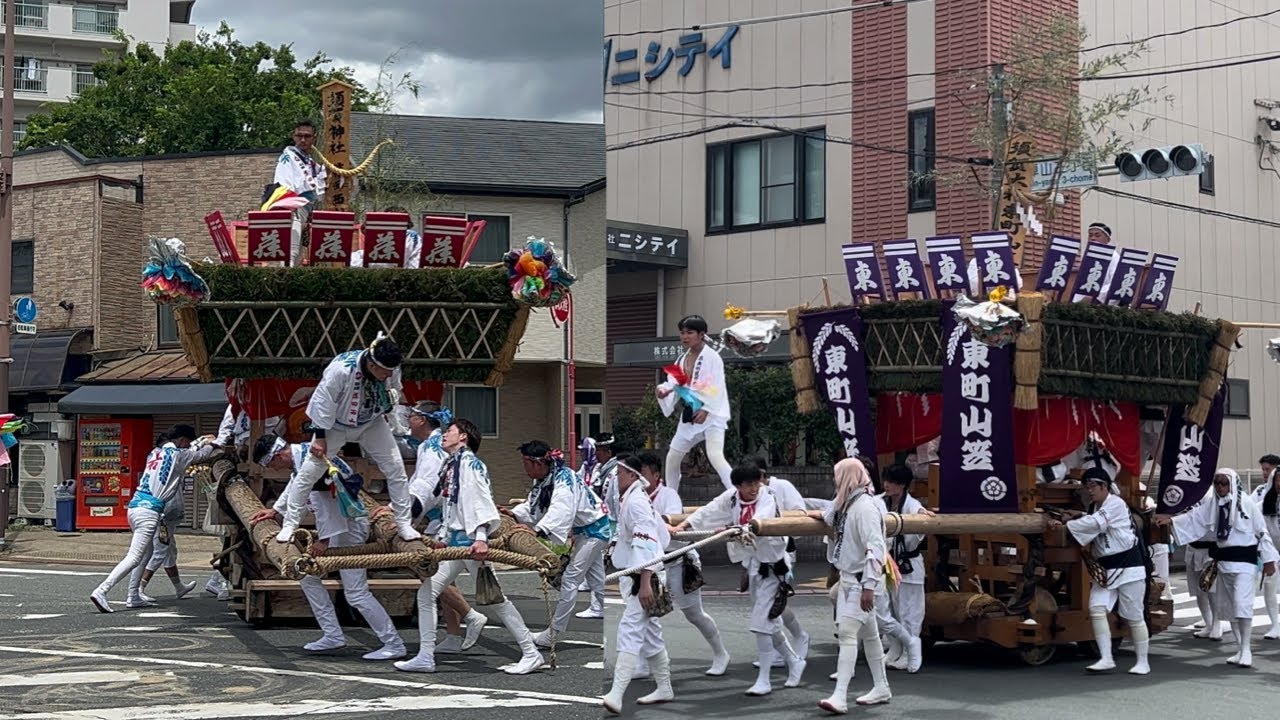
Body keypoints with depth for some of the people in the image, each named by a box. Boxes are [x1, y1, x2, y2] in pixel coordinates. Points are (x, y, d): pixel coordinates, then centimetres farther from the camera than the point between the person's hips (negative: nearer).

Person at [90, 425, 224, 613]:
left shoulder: (155, 453, 18)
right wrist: (214, 445, 35)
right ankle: (100, 591, -21)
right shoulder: (177, 455, -1)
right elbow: (201, 455, 15)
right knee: (134, 557, -11)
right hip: (149, 510, -9)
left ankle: (134, 597, 17)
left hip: (135, 506, 9)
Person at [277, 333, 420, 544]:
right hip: (335, 424, -3)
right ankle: (289, 525, 9)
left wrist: (391, 399, -21)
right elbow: (323, 403, -24)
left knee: (396, 469, -6)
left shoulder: (392, 370, -21)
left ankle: (404, 524, 8)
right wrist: (320, 437, -18)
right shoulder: (341, 369, -36)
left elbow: (394, 391, 3)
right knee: (308, 473, -6)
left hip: (371, 423, 3)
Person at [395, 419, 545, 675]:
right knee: (426, 594, 5)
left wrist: (481, 538, -28)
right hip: (455, 541, 10)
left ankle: (531, 654, 2)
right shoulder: (451, 465, 17)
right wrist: (442, 538, 17)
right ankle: (425, 657, 8)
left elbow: (480, 501, -20)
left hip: (472, 541, -10)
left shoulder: (470, 463, -10)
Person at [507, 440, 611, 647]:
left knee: (570, 579, -10)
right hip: (582, 531, 10)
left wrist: (539, 532, -57)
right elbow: (532, 507, 4)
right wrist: (513, 514, -14)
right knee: (597, 583, 13)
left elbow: (560, 512, -44)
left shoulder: (564, 480, -29)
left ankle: (553, 634, -6)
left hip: (593, 530, -10)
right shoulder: (543, 480, 1)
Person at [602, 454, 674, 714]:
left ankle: (616, 695, -26)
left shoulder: (636, 502, -17)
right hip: (635, 577, 11)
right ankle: (664, 689, 28)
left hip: (644, 578, -11)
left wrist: (645, 584, -28)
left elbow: (647, 545, -24)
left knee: (630, 631, -18)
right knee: (649, 633, 17)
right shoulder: (630, 499, 15)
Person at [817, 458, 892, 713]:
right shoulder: (847, 504, 9)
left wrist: (868, 586, -27)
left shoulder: (865, 506, -20)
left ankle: (840, 697, -19)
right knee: (868, 633, 17)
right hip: (849, 577, 10)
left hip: (861, 579, -10)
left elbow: (875, 548, -25)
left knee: (847, 633, -15)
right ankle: (881, 688, 28)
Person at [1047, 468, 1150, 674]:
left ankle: (1143, 662, 13)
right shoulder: (1095, 507, 13)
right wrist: (1080, 516, 3)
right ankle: (1106, 658, -9)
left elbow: (1096, 523, -26)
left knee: (1134, 616, 0)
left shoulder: (1115, 504, -15)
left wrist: (1065, 525, -28)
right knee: (1097, 608, -10)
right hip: (1105, 568, 8)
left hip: (1128, 566, -8)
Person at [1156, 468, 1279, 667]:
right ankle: (1241, 649, 22)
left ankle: (1246, 649, -6)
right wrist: (1171, 521, -17)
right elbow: (1193, 518, -2)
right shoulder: (1211, 503, 2)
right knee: (1227, 606, 12)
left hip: (1245, 560, -6)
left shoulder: (1246, 503, -11)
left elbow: (1262, 531, -7)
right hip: (1224, 559, 7)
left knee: (1242, 604, -16)